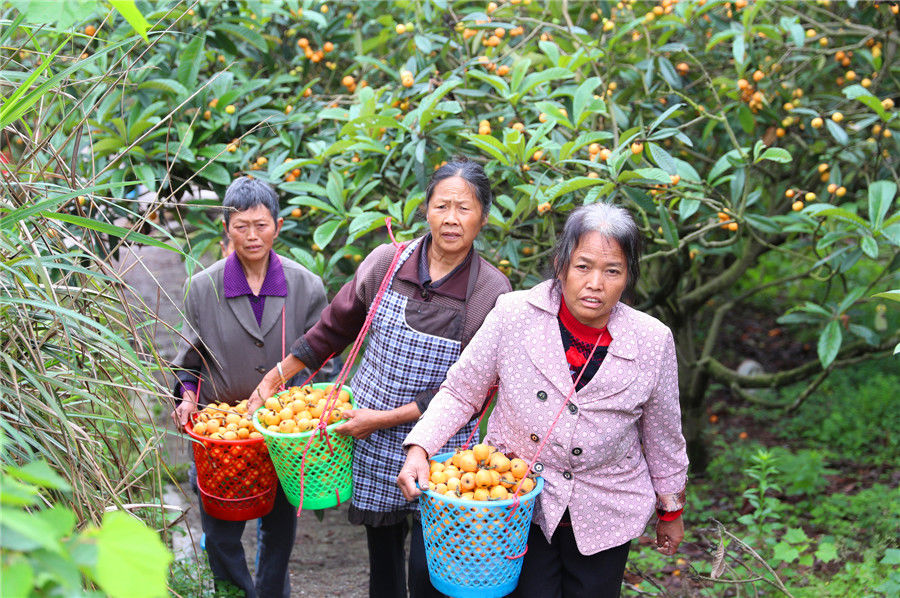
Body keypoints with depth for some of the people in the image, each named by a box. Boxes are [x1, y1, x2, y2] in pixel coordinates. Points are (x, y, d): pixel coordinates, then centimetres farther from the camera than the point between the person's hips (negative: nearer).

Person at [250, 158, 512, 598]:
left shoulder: (493, 293, -11)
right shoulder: (387, 263, -4)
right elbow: (335, 328, 10)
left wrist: (385, 418, -14)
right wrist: (275, 376, 11)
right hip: (370, 441, 3)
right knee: (382, 552, 16)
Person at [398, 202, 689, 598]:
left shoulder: (652, 341, -9)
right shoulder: (513, 316, -12)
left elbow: (663, 435, 5)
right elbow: (460, 393, -2)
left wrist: (671, 510, 16)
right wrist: (419, 448, -18)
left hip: (603, 517, 1)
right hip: (519, 506, -1)